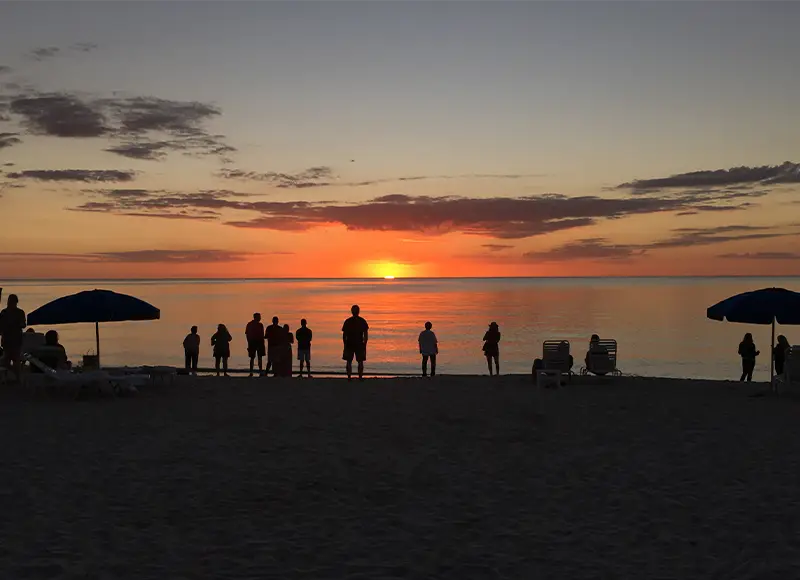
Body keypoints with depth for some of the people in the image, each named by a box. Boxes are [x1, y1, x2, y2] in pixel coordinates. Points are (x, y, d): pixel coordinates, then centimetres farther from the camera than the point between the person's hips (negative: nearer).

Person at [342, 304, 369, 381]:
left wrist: (345, 344, 8)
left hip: (349, 344, 0)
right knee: (360, 361, 6)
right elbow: (366, 335, -2)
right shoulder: (362, 321, -1)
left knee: (349, 361, 5)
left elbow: (344, 335, 1)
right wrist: (364, 343, 5)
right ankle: (360, 377, 1)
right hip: (360, 344, 0)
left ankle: (349, 377, -1)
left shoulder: (348, 321, 0)